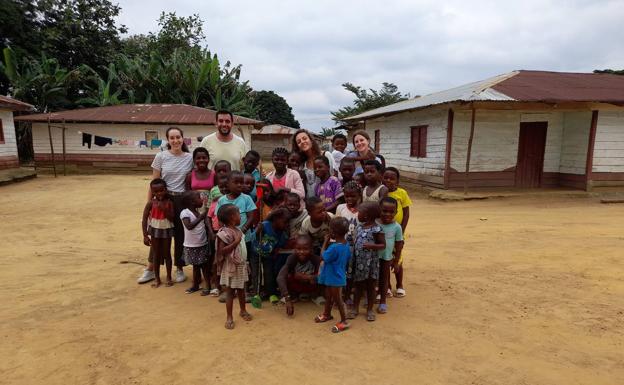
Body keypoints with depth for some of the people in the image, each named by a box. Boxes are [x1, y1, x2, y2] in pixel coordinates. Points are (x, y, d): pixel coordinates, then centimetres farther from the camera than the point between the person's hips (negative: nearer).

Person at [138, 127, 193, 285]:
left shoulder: (190, 158, 0)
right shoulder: (161, 156, -3)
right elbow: (154, 183, 0)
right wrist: (149, 203, 0)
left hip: (183, 200, 1)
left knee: (181, 235, 9)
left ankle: (179, 269, 25)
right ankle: (151, 269, 24)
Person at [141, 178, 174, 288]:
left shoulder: (169, 202, -9)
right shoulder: (151, 203, -10)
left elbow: (172, 219, -12)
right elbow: (144, 220, -8)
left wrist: (164, 209, -26)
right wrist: (145, 236, -11)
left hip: (166, 230, 0)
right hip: (155, 231, 0)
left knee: (167, 254, 10)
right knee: (156, 255, 9)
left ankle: (169, 277, 23)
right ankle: (157, 279, 20)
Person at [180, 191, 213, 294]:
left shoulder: (201, 211, -1)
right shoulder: (185, 213, -17)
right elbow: (189, 226, -31)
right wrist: (200, 218, -31)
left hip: (203, 244, 3)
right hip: (191, 245, -3)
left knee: (205, 265, 9)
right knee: (195, 265, 10)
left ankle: (208, 285, 20)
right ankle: (195, 285, 29)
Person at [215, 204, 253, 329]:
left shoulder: (238, 230, 6)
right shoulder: (224, 233, -21)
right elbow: (222, 251, -26)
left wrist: (245, 263, 15)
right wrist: (236, 242, -29)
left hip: (241, 265, 8)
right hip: (231, 267, -8)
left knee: (241, 289, 19)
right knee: (230, 292, 2)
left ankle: (243, 310, 36)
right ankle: (229, 317, 13)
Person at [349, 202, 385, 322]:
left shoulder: (376, 229, -16)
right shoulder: (359, 227, 3)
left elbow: (383, 245, -13)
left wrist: (372, 246, -28)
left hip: (371, 262, -5)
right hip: (359, 261, 5)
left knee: (370, 286, 11)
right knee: (358, 285, 15)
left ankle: (370, 310, 25)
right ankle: (355, 308, 27)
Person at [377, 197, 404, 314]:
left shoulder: (396, 227, -11)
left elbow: (399, 245, -2)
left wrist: (396, 261, 0)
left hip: (386, 257, 0)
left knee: (384, 279, 13)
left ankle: (382, 302, 26)